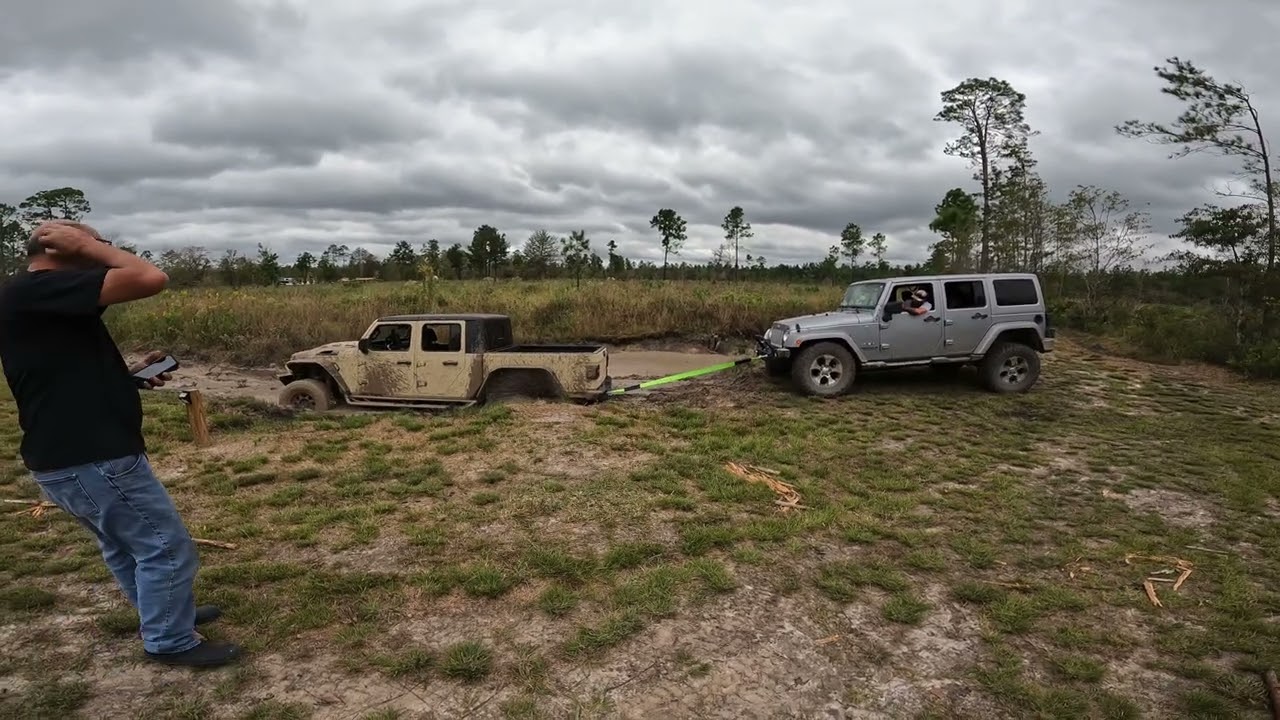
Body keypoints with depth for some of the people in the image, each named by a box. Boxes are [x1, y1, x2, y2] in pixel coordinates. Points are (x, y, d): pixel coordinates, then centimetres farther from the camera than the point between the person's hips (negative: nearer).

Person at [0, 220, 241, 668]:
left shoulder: (39, 301, 13)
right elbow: (150, 279, -27)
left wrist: (135, 374, 10)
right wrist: (87, 244, -13)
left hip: (67, 456, 11)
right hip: (91, 460, -11)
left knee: (125, 546, 25)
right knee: (166, 547, 3)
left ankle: (162, 616, 43)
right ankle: (170, 642, 18)